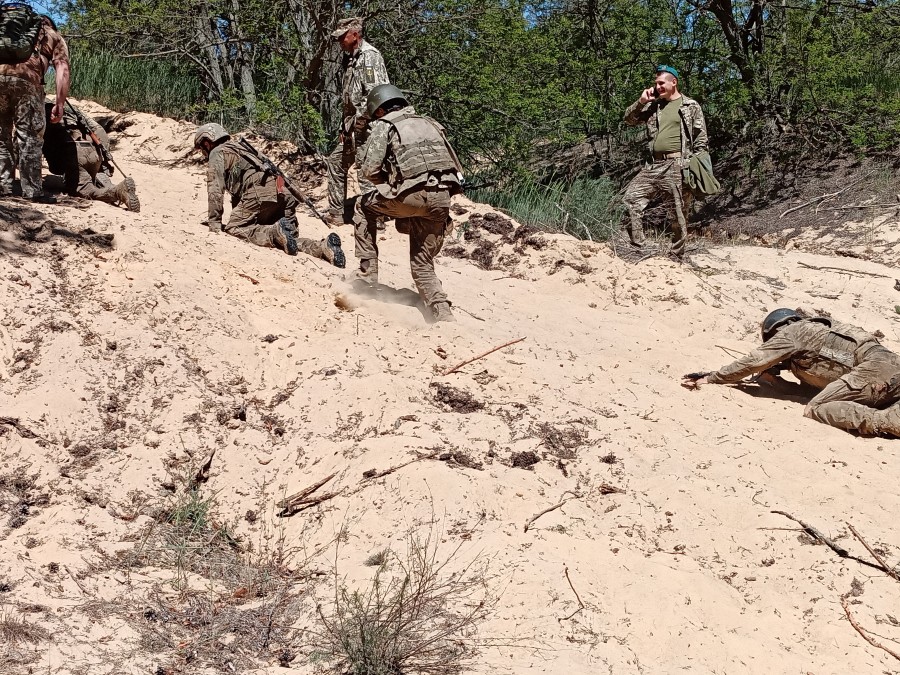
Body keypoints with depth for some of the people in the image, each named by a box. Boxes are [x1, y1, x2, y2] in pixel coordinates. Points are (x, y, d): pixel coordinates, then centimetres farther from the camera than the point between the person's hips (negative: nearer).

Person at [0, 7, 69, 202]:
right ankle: (32, 191, 1)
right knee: (29, 138, 3)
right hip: (26, 77, -3)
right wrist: (59, 104, 6)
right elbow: (62, 69, 10)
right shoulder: (52, 35, 26)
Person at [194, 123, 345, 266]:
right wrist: (237, 217, 46)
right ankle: (324, 247, -16)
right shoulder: (238, 147, 39)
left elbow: (215, 188, 1)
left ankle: (277, 232, -26)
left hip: (259, 193, -8)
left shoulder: (217, 153, 12)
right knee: (290, 238, 11)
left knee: (233, 229, -5)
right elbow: (236, 187, 43)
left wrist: (214, 223, 2)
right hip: (283, 196, 8)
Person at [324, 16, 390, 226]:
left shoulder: (369, 56, -13)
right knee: (336, 162, 15)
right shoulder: (350, 58, 18)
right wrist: (344, 128, 16)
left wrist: (356, 123, -19)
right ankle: (336, 213, 22)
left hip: (366, 125, -11)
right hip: (352, 125, 11)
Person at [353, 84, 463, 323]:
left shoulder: (384, 125, 12)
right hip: (441, 200, 5)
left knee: (365, 206, 24)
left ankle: (367, 273, 19)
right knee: (423, 264, 18)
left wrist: (388, 182, 20)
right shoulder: (431, 123, 30)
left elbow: (369, 170, 1)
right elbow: (457, 169, 25)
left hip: (413, 195, -5)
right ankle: (444, 316, 3)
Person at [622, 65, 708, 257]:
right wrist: (641, 102, 3)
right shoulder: (653, 105, 17)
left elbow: (701, 140, 0)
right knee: (631, 197, -7)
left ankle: (678, 255, 8)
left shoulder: (691, 106, 2)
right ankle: (636, 246, -4)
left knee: (679, 212, -1)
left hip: (677, 165, -5)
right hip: (654, 164, 5)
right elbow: (629, 120, 18)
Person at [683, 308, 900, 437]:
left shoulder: (789, 333, 8)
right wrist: (771, 374, 27)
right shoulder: (810, 331, 34)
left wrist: (710, 378, 16)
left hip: (874, 368, -9)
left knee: (816, 410, -13)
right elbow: (813, 379, 37)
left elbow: (752, 362, 9)